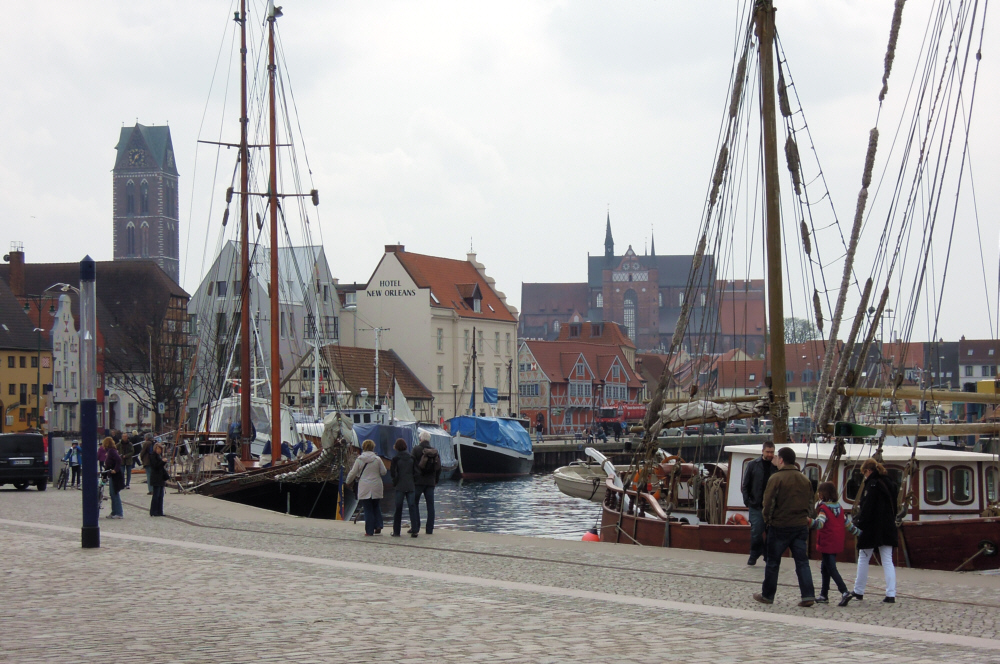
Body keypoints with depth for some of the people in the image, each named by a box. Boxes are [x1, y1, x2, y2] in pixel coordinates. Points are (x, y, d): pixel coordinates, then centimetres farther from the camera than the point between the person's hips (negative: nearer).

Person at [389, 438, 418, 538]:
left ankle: (396, 531, 6)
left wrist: (395, 481, 7)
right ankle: (414, 530, -4)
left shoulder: (396, 459, -6)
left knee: (398, 509, 4)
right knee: (412, 507, 3)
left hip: (400, 486, -3)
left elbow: (392, 473, -10)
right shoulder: (411, 458, 5)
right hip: (411, 486, 3)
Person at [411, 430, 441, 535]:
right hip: (430, 482, 4)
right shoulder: (435, 452, 8)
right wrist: (436, 480, 23)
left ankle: (415, 528, -3)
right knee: (430, 505, 5)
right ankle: (430, 529, 4)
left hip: (418, 481, -4)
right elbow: (439, 468, 13)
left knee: (415, 504, 3)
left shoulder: (417, 449, -6)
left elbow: (411, 464, -10)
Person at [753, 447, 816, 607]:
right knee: (802, 562, 5)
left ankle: (767, 595, 15)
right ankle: (808, 595, -5)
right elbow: (810, 502, 12)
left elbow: (768, 502, -13)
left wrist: (767, 519, 0)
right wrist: (806, 517, 15)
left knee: (773, 562, 7)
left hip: (780, 527, -5)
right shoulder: (805, 480, 9)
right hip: (801, 526, 5)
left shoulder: (776, 478, -11)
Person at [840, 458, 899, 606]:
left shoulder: (871, 484, -12)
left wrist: (859, 525, -17)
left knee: (863, 559, 7)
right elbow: (893, 507, 17)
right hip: (888, 529, 7)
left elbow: (866, 508, -18)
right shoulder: (889, 484, 12)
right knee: (887, 560, 4)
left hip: (872, 530, -7)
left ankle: (858, 591, 14)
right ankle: (890, 594, -3)